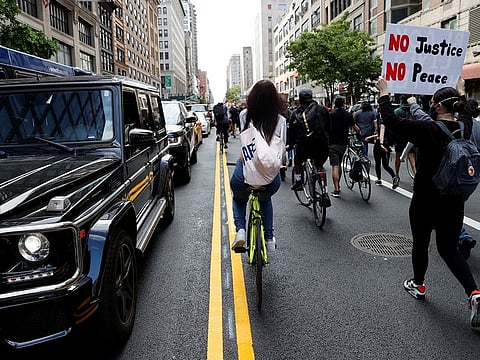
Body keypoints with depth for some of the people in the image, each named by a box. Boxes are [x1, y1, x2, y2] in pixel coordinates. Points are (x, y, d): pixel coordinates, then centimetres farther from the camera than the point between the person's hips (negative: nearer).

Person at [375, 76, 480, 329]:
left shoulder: (428, 130, -20)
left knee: (420, 243, 16)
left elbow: (391, 121, -18)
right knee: (448, 248, 15)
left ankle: (418, 285, 34)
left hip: (426, 200, -5)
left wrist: (384, 94, -6)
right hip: (454, 201, 6)